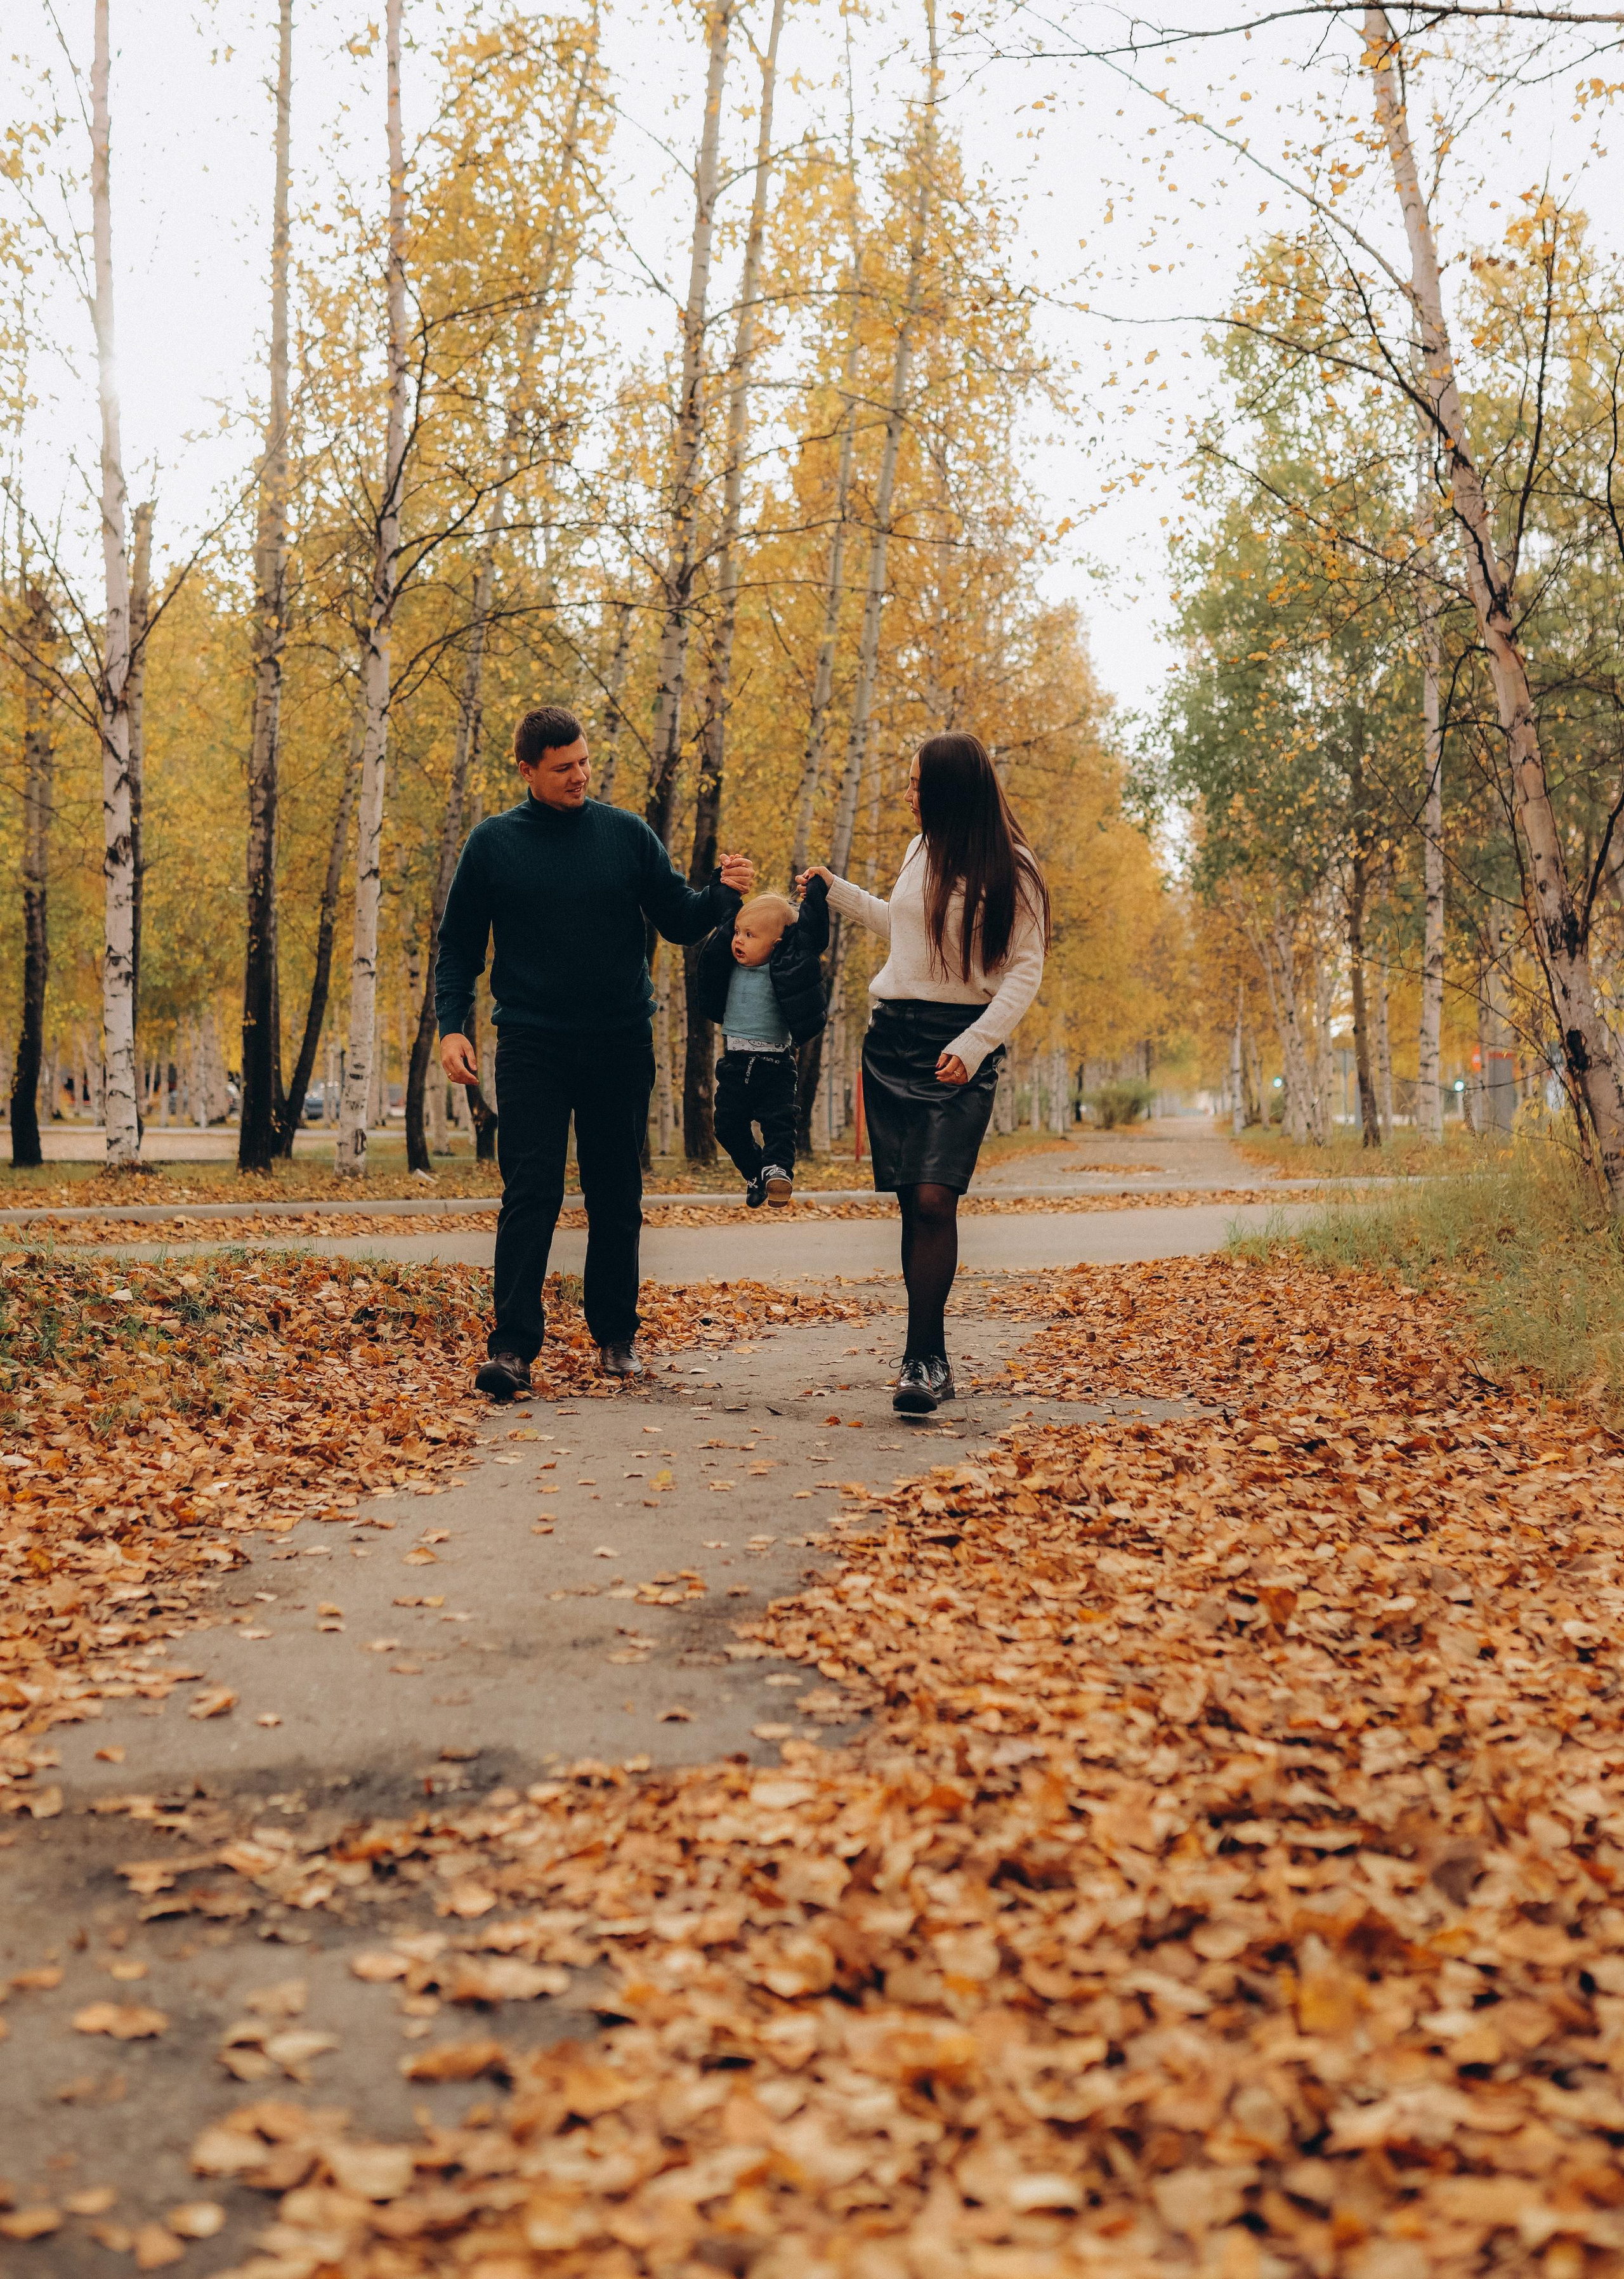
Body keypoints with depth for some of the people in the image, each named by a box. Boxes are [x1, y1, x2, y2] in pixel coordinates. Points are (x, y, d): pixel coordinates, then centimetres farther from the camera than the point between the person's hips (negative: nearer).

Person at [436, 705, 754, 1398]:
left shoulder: (627, 834, 5)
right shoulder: (493, 842, 3)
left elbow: (679, 922, 6)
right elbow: (458, 944, 8)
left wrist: (723, 893, -14)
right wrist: (451, 1025, -4)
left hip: (622, 1044, 2)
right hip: (532, 1047, -2)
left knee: (617, 1197, 8)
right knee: (530, 1196, -8)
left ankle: (616, 1335, 20)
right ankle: (513, 1345, -8)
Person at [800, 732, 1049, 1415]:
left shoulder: (1010, 870, -5)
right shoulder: (920, 852, 13)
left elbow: (1025, 971, -7)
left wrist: (973, 1046, -17)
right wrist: (838, 892, 29)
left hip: (959, 1045, -5)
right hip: (895, 1034, 5)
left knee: (935, 1198, -16)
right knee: (910, 1202, 1)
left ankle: (923, 1358, -10)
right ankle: (931, 1358, 6)